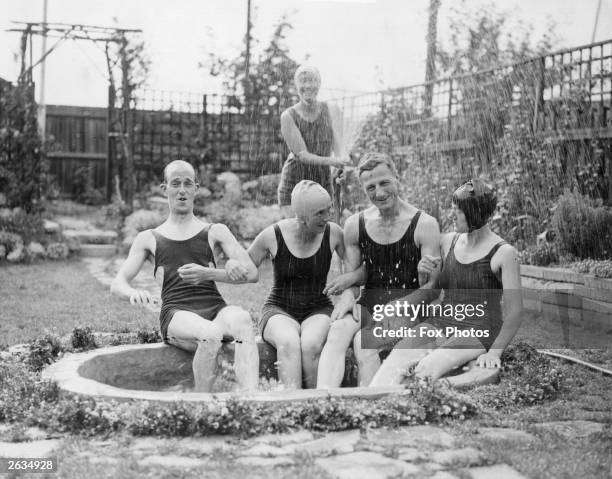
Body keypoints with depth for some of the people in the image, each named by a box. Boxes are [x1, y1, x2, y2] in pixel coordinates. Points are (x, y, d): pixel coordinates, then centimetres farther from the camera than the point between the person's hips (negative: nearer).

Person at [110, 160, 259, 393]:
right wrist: (133, 293, -14)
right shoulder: (149, 239, 22)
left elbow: (251, 273, 10)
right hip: (176, 314, -1)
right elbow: (117, 284, 13)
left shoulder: (215, 232, 22)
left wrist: (208, 274, -9)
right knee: (211, 334, -38)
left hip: (215, 308, 1)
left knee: (242, 319, -37)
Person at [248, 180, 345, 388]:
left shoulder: (333, 233, -3)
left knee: (311, 345, -34)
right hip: (279, 310, -1)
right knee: (288, 343, -36)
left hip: (318, 310, 1)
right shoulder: (272, 236, -8)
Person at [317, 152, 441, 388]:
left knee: (363, 341, -30)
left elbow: (431, 287, -6)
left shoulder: (425, 225, -3)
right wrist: (348, 295, -10)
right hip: (369, 304, 3)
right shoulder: (355, 225, 10)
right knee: (338, 330, -28)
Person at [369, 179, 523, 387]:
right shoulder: (448, 241, 11)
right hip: (440, 323, 5)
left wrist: (494, 351, -16)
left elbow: (514, 311, -6)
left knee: (428, 368, -33)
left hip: (478, 332, -5)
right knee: (396, 358, -26)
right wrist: (424, 274, 0)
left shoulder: (503, 253, -5)